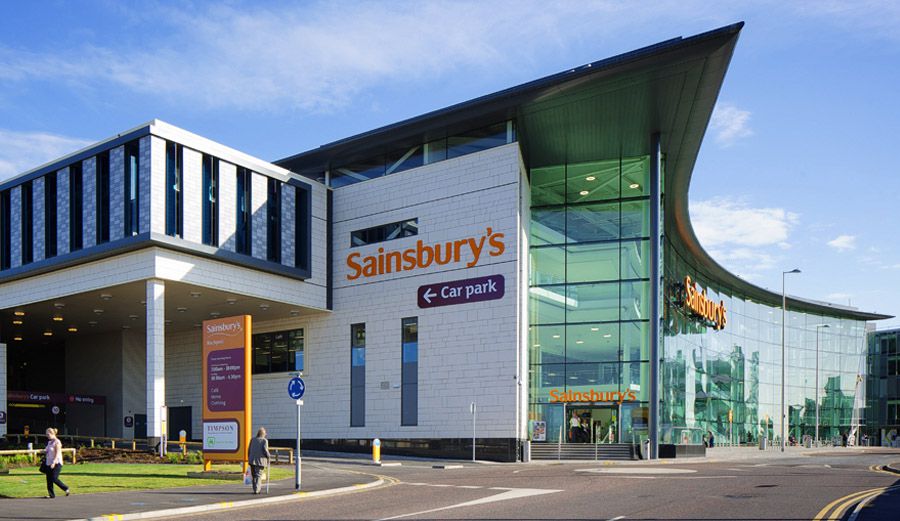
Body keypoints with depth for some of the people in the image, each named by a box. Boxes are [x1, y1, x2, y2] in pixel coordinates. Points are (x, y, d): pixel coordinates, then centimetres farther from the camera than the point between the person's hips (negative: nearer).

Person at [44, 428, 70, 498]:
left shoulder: (57, 442, -11)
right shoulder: (49, 442, 15)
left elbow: (57, 453, -18)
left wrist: (54, 462, -27)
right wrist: (44, 452, 8)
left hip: (56, 463, -9)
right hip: (49, 463, 9)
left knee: (54, 479, -13)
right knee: (49, 479, 3)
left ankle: (66, 489, 3)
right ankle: (51, 494, 8)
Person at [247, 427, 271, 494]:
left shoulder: (252, 440, 10)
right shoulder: (264, 440, -3)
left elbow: (249, 449, 11)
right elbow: (265, 450, -11)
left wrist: (249, 458, 21)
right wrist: (268, 456, 7)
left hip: (252, 460, 4)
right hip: (260, 460, -4)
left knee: (254, 475, 13)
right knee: (258, 475, -1)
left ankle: (255, 489, 17)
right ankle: (256, 490, -10)